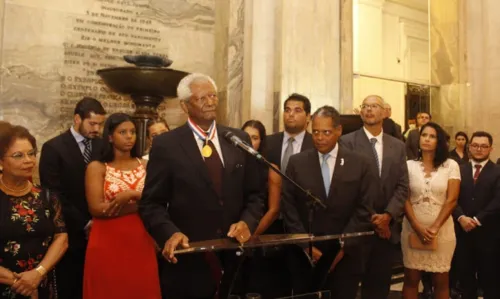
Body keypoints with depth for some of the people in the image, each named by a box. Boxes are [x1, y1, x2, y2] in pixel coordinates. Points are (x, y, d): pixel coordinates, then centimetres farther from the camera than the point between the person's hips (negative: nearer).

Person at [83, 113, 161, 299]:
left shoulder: (144, 165, 7)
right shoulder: (97, 168, -2)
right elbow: (97, 209, -13)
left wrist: (130, 195, -16)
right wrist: (139, 199, -11)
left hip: (140, 242, 3)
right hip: (108, 244, -3)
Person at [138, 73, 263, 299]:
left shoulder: (240, 139, 5)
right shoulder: (166, 145, -5)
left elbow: (254, 194, 9)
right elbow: (151, 204, -4)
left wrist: (247, 222, -9)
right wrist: (170, 233, -21)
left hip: (235, 260, 3)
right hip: (188, 262, -3)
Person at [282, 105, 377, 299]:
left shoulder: (360, 164, 1)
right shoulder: (297, 163, 2)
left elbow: (364, 210, -3)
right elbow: (289, 207, -1)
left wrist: (343, 247, -9)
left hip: (345, 256, 0)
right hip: (305, 255, 1)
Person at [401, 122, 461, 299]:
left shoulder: (451, 165, 1)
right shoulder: (409, 165, 3)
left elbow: (451, 200, -5)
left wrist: (434, 228, -13)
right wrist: (418, 227, -13)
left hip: (442, 229, 0)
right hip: (413, 229, 1)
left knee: (441, 281, 7)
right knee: (411, 279, 7)